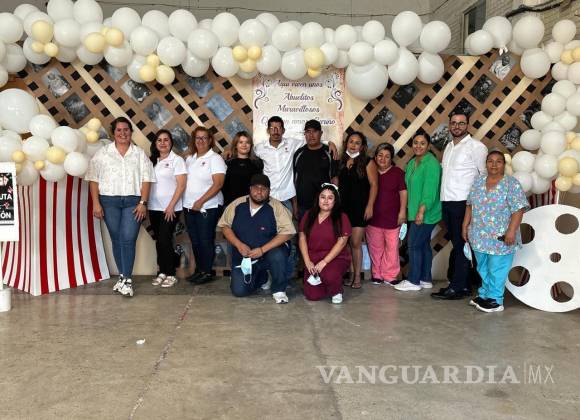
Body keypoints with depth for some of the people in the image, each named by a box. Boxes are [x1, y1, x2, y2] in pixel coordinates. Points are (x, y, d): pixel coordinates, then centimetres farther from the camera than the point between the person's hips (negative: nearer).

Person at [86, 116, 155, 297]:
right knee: (116, 240, 7)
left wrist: (143, 203, -7)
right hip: (109, 201, 1)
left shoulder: (140, 153, 8)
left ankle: (127, 280, -6)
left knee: (128, 239, -9)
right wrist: (96, 203, -4)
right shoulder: (102, 153, 7)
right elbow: (94, 179, 4)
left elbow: (146, 179, 2)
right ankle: (122, 276, 19)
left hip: (133, 202, -1)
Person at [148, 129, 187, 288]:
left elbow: (181, 185, -10)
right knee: (159, 241, 9)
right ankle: (162, 272, 19)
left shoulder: (177, 160, -3)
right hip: (154, 208, 5)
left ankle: (171, 274, 5)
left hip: (170, 208, -5)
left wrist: (171, 206, -15)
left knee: (165, 240, -7)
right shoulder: (152, 160, 12)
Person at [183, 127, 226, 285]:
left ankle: (207, 272, 12)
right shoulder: (189, 158, 14)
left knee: (206, 241, 0)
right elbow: (184, 181, 17)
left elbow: (218, 184, -16)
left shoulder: (215, 158, -7)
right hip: (189, 207, 6)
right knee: (194, 241, 12)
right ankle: (199, 270, 24)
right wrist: (187, 202, 5)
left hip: (208, 207, -6)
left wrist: (200, 201, -18)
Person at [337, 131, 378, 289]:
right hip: (343, 206, 4)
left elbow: (373, 185, -6)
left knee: (355, 242, -4)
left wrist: (370, 205, -12)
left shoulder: (368, 162, -1)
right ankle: (351, 274, 14)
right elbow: (337, 184, 14)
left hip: (360, 207, -4)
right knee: (346, 242, 4)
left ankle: (357, 276, 7)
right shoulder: (341, 162, 12)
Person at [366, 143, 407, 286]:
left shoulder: (398, 172, 0)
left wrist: (402, 211, -7)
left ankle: (390, 276, 10)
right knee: (375, 247, 8)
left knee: (392, 247, 0)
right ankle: (377, 274, 20)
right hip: (373, 217, 3)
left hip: (392, 218, -2)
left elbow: (403, 193, -1)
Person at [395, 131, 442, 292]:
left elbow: (430, 190, -22)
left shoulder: (431, 163, -15)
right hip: (415, 212, 9)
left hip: (426, 214, -9)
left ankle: (414, 281, 6)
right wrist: (410, 210, 15)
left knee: (414, 244, -4)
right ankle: (426, 279, 22)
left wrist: (422, 211, -26)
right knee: (424, 245, 13)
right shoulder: (412, 163, 12)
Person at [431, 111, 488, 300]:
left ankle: (457, 288, 3)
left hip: (463, 203, -7)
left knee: (461, 245, -2)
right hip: (446, 202, 8)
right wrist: (443, 198, 10)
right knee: (456, 244, 12)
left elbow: (486, 175, -7)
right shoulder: (449, 146, 17)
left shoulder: (476, 147, -6)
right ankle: (465, 285, 22)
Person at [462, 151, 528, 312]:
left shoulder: (512, 184, -8)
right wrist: (465, 225, 11)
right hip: (480, 236, 6)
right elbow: (470, 205, 14)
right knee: (483, 268, 15)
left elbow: (518, 209, -13)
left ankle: (495, 300, 8)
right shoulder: (478, 182, 8)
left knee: (496, 269, -1)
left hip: (500, 238, -5)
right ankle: (484, 294, 28)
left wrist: (511, 231, -20)